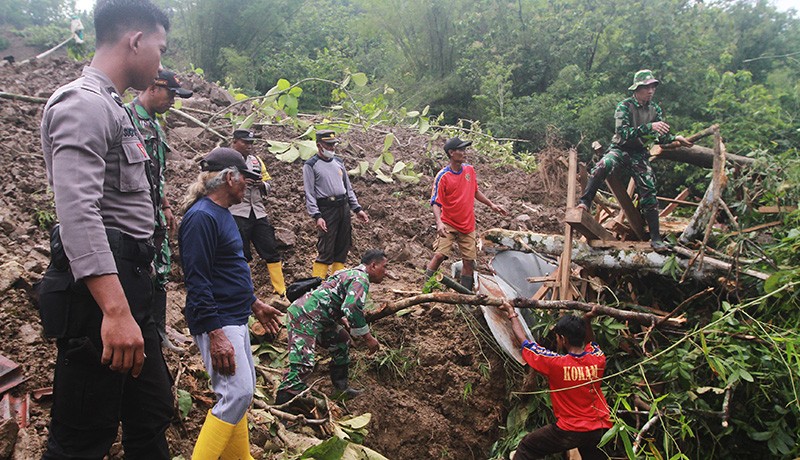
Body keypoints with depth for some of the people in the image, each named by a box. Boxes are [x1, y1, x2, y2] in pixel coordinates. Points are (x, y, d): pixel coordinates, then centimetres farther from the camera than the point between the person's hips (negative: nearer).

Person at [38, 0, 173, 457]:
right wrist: (115, 310, -33)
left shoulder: (113, 108, 20)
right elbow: (77, 213, -25)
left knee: (153, 415, 17)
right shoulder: (83, 103, -12)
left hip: (129, 285, 10)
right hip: (99, 289, -10)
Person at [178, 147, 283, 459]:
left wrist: (254, 304, 26)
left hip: (235, 318, 11)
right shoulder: (201, 217, -17)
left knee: (242, 390, 15)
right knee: (237, 393, -14)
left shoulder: (221, 214, 14)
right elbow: (197, 282, -22)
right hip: (217, 323, -11)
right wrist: (215, 335, -25)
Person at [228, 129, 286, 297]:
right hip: (237, 213, -5)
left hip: (258, 212, 5)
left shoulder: (256, 160, 17)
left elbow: (268, 181, 19)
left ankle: (281, 291, 8)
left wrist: (262, 184, -4)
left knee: (271, 250, 3)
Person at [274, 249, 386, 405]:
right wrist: (368, 337, -14)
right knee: (302, 365, -19)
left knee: (341, 341, 23)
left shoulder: (350, 273, 22)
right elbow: (352, 309, -23)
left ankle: (341, 387, 30)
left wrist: (353, 329, 26)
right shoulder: (361, 279, -9)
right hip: (305, 316, -11)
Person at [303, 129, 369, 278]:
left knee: (342, 249, 8)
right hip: (326, 210, -7)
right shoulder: (310, 165, -3)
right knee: (326, 251, -10)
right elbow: (309, 193, -9)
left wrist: (357, 209, 13)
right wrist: (317, 216, -19)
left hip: (344, 207, 7)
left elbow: (348, 188, 21)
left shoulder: (338, 163, 16)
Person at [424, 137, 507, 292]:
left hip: (467, 225, 5)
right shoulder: (443, 176, -13)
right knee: (440, 254, -19)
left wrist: (491, 204, 15)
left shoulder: (470, 170, 4)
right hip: (448, 224, -5)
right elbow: (435, 202, -14)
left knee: (469, 261, 6)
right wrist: (439, 222, -29)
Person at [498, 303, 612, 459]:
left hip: (569, 431, -5)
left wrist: (512, 315, 5)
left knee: (526, 447, 12)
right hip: (598, 431, 5)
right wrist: (587, 320, 8)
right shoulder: (598, 360, -8)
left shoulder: (556, 363, -21)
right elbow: (591, 343, 19)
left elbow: (524, 342, -7)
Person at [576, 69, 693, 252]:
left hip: (640, 154, 4)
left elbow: (661, 137, 8)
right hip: (620, 149, -4)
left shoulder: (655, 109, 5)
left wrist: (675, 138, -11)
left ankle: (655, 238, 3)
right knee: (602, 167, -38)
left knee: (648, 193, -3)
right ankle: (584, 203, -29)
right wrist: (649, 127, -32)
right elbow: (623, 133, -24)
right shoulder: (624, 106, -11)